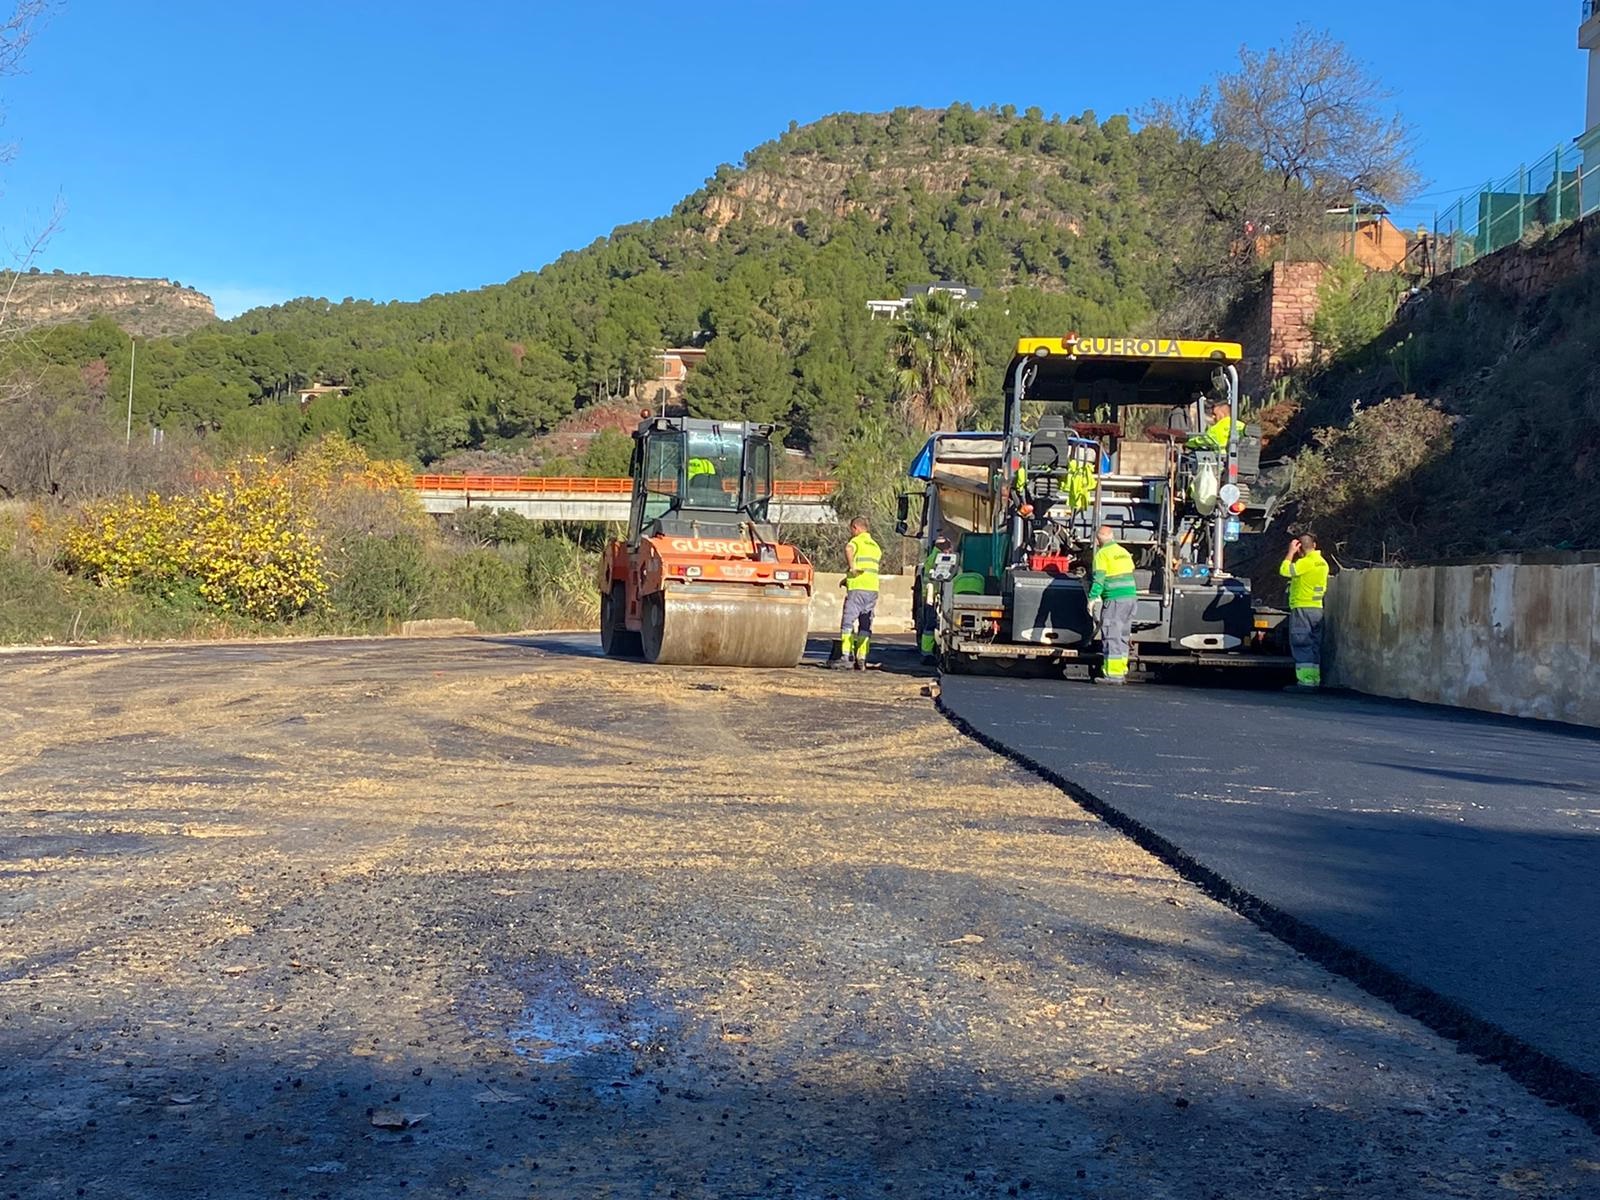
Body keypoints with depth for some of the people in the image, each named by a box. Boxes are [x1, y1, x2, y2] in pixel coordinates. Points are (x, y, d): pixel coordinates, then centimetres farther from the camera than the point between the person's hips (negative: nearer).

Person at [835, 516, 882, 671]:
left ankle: (847, 657, -11)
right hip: (873, 588, 6)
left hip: (857, 588, -6)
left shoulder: (857, 541, -2)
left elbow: (848, 549, -26)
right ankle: (862, 660, 4)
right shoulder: (875, 545, 21)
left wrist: (852, 567, -18)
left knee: (847, 622, -3)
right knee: (865, 626, 8)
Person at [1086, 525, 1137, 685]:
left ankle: (1113, 673, -8)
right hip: (1131, 597, 8)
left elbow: (1099, 580, -13)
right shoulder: (1124, 552, 18)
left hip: (1115, 600, -8)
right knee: (1123, 636, 14)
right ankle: (1122, 671, 17)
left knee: (1111, 636, -5)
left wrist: (1092, 599, -13)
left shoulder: (1102, 554, -5)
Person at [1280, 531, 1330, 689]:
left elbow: (1284, 570, -20)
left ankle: (1305, 681, -12)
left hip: (1302, 609, -9)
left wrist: (1291, 552, -9)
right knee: (1314, 646, 11)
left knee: (1301, 645, -8)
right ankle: (1315, 680, 11)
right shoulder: (1322, 562, 15)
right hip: (1317, 609, 9)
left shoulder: (1306, 562, -14)